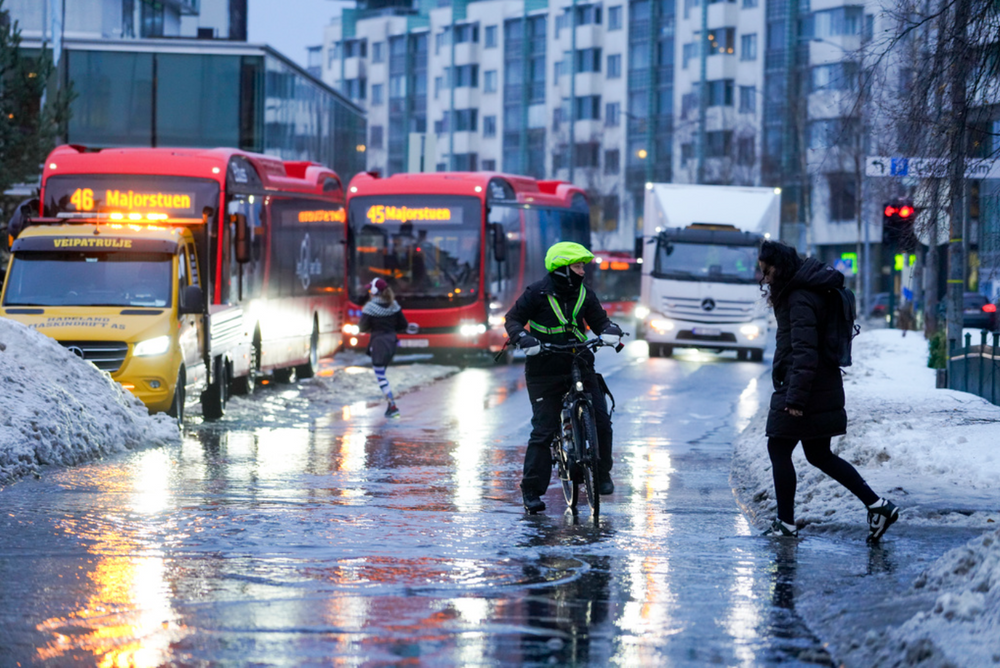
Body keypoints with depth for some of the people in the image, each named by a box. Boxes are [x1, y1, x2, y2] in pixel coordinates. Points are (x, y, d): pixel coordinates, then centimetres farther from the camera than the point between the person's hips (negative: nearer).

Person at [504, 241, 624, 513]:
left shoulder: (584, 295, 6)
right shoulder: (538, 293, -7)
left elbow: (599, 319, 11)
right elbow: (513, 319, -3)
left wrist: (610, 330, -13)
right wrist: (524, 339, -23)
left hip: (580, 366, 4)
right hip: (544, 371, -4)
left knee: (601, 421, -7)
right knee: (543, 431, -6)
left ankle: (602, 474, 15)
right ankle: (531, 491, 3)